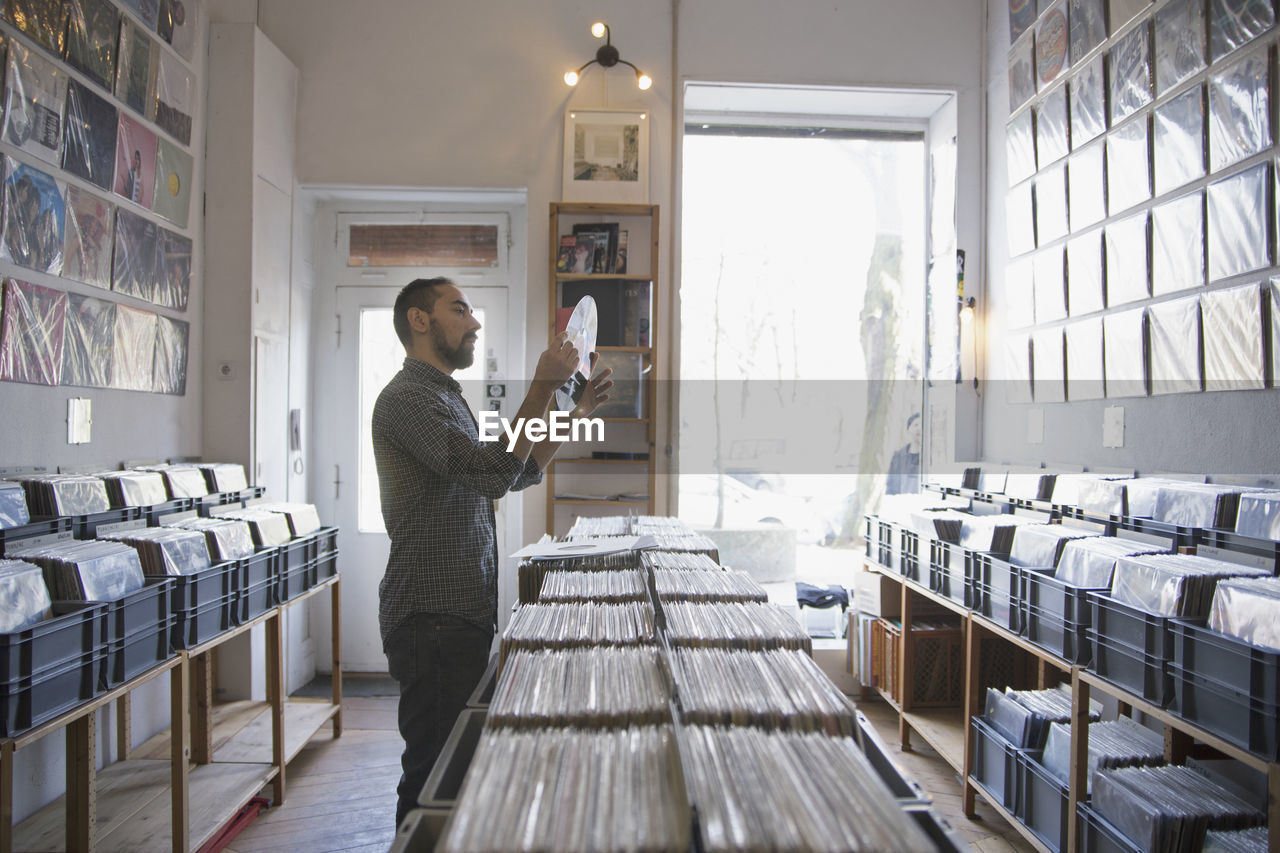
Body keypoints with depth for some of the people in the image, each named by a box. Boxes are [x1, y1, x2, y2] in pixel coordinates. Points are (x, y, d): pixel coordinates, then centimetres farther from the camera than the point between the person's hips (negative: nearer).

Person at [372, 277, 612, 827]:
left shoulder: (446, 400, 22)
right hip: (433, 616, -10)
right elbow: (496, 474, -24)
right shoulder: (407, 398, -12)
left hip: (465, 613, 10)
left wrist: (576, 413, 15)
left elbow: (522, 473, 22)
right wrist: (544, 386, -19)